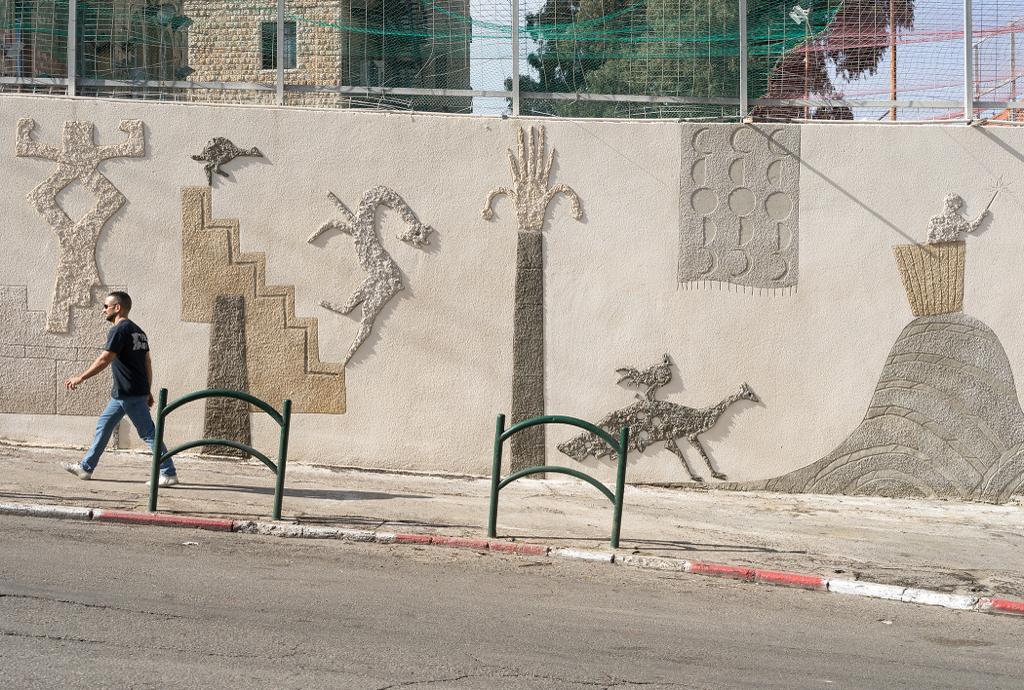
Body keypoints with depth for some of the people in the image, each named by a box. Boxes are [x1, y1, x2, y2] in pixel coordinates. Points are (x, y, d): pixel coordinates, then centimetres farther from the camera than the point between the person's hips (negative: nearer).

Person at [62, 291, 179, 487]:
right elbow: (147, 362, 16)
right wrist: (148, 391, 19)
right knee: (103, 426, 14)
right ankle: (86, 467, 18)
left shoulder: (119, 330, -14)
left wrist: (80, 378, -15)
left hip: (129, 394, -10)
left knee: (148, 433, -6)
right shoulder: (138, 331, 15)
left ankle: (169, 474, -4)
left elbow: (104, 360, -19)